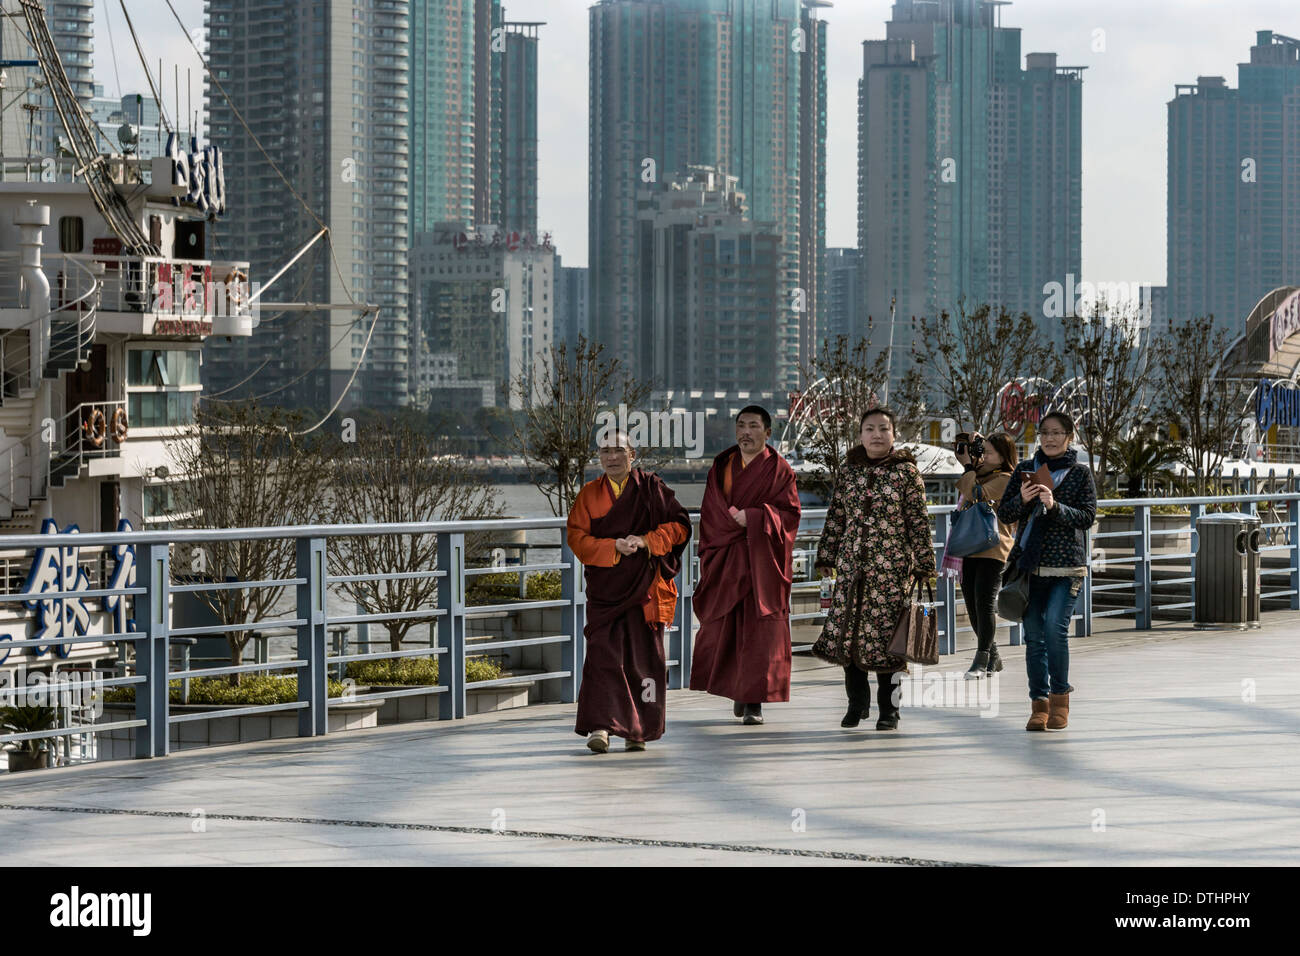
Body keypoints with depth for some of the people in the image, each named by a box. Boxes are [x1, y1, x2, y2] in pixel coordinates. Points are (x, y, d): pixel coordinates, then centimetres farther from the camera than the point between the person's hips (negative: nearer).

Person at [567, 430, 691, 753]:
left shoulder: (651, 488, 4)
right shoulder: (589, 495, 8)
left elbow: (680, 525, 0)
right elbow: (577, 538, 0)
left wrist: (645, 541, -15)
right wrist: (615, 548, -16)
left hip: (646, 588, 0)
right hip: (605, 589, 0)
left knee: (644, 658, 3)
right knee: (603, 654, -13)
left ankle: (639, 731, 14)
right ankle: (600, 727, -18)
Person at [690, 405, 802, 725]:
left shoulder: (778, 469, 1)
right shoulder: (721, 466, 11)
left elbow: (789, 511, -6)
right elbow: (710, 512, 9)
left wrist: (752, 518, -18)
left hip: (762, 560, -3)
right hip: (725, 560, 3)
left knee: (760, 628, -7)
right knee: (725, 627, 4)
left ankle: (755, 702, -7)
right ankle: (739, 690, 21)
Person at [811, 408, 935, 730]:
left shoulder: (906, 471, 0)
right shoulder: (850, 470, 10)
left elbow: (919, 521, 0)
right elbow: (835, 517, 15)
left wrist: (924, 565, -2)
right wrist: (826, 556, 13)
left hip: (891, 566, -4)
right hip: (852, 563, 4)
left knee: (884, 633, -4)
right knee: (846, 632, 1)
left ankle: (888, 709, 7)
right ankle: (857, 702, 16)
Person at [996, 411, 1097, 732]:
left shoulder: (1080, 473, 5)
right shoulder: (1025, 470, 12)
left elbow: (1087, 517, -3)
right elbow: (1003, 513, 10)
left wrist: (1054, 506, -18)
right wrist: (1022, 500, -10)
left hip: (1066, 565, -3)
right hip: (1030, 565, 3)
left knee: (1055, 626, -18)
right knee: (1033, 635, 1)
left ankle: (1060, 696, -3)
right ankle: (1039, 703, 7)